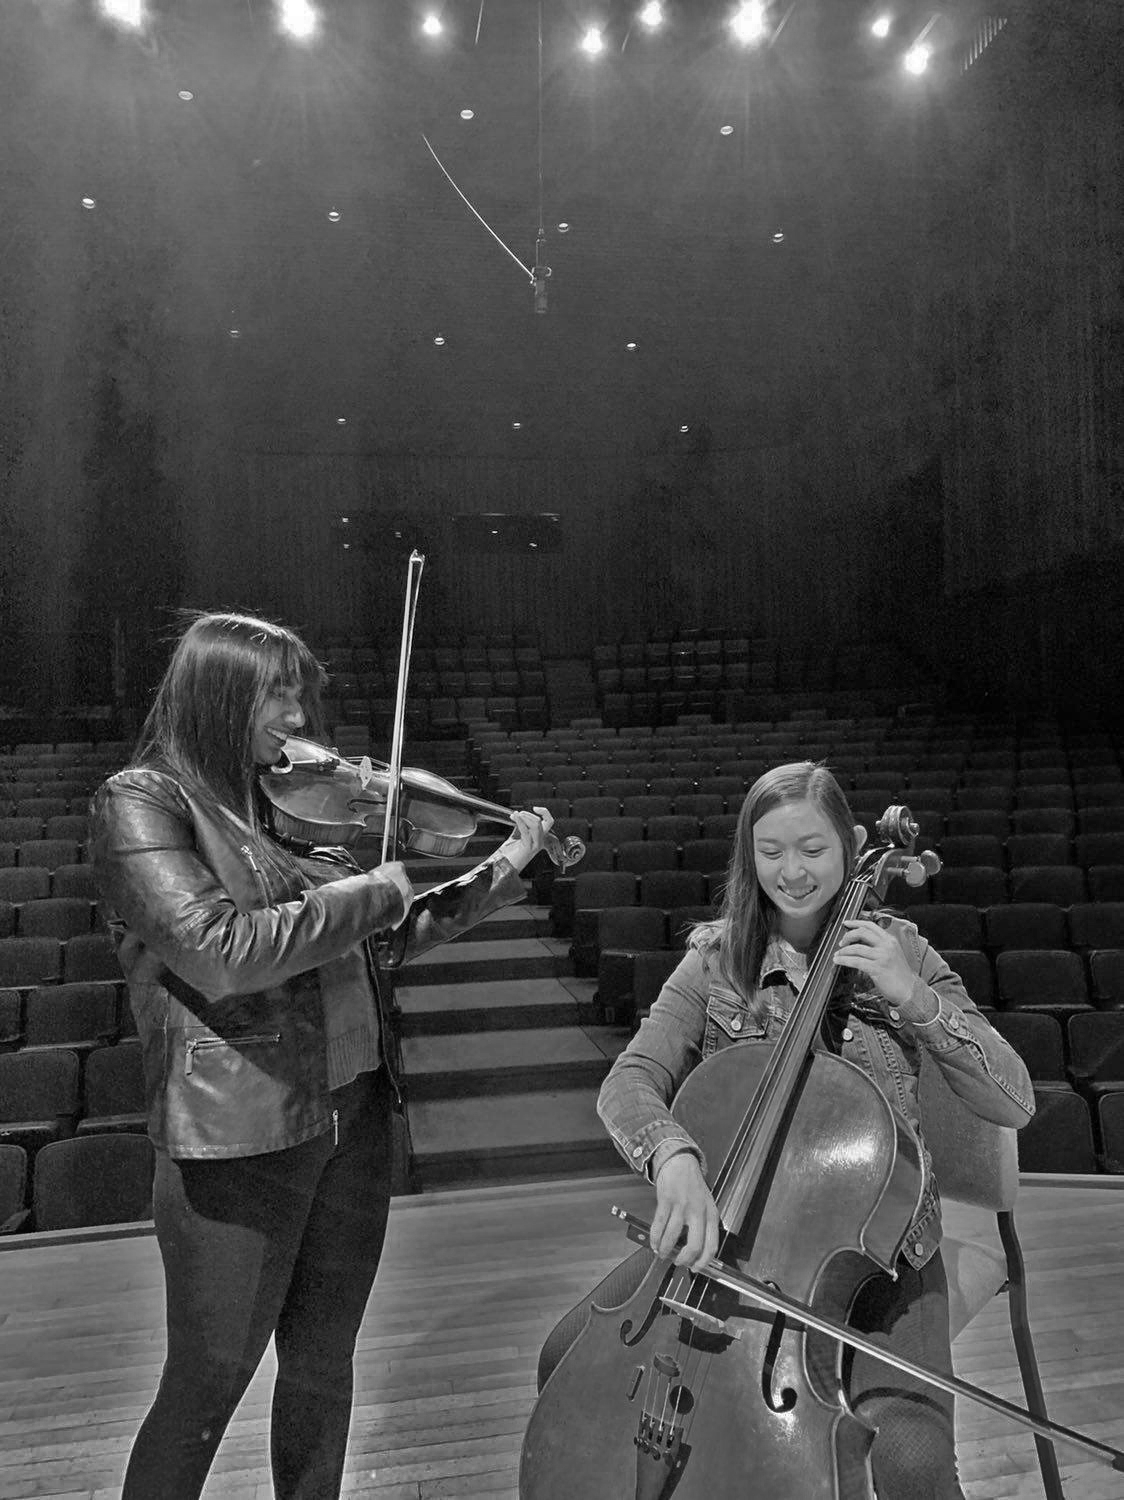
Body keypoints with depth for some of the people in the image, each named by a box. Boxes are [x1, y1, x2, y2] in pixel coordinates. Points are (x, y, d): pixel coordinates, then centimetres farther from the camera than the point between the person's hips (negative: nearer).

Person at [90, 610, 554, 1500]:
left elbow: (402, 932, 14)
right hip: (240, 1139, -6)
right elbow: (218, 951, -25)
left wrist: (504, 869, 7)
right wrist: (371, 891, -17)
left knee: (322, 1369, 19)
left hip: (354, 1116, 6)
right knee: (207, 1385, 10)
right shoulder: (142, 802, -10)